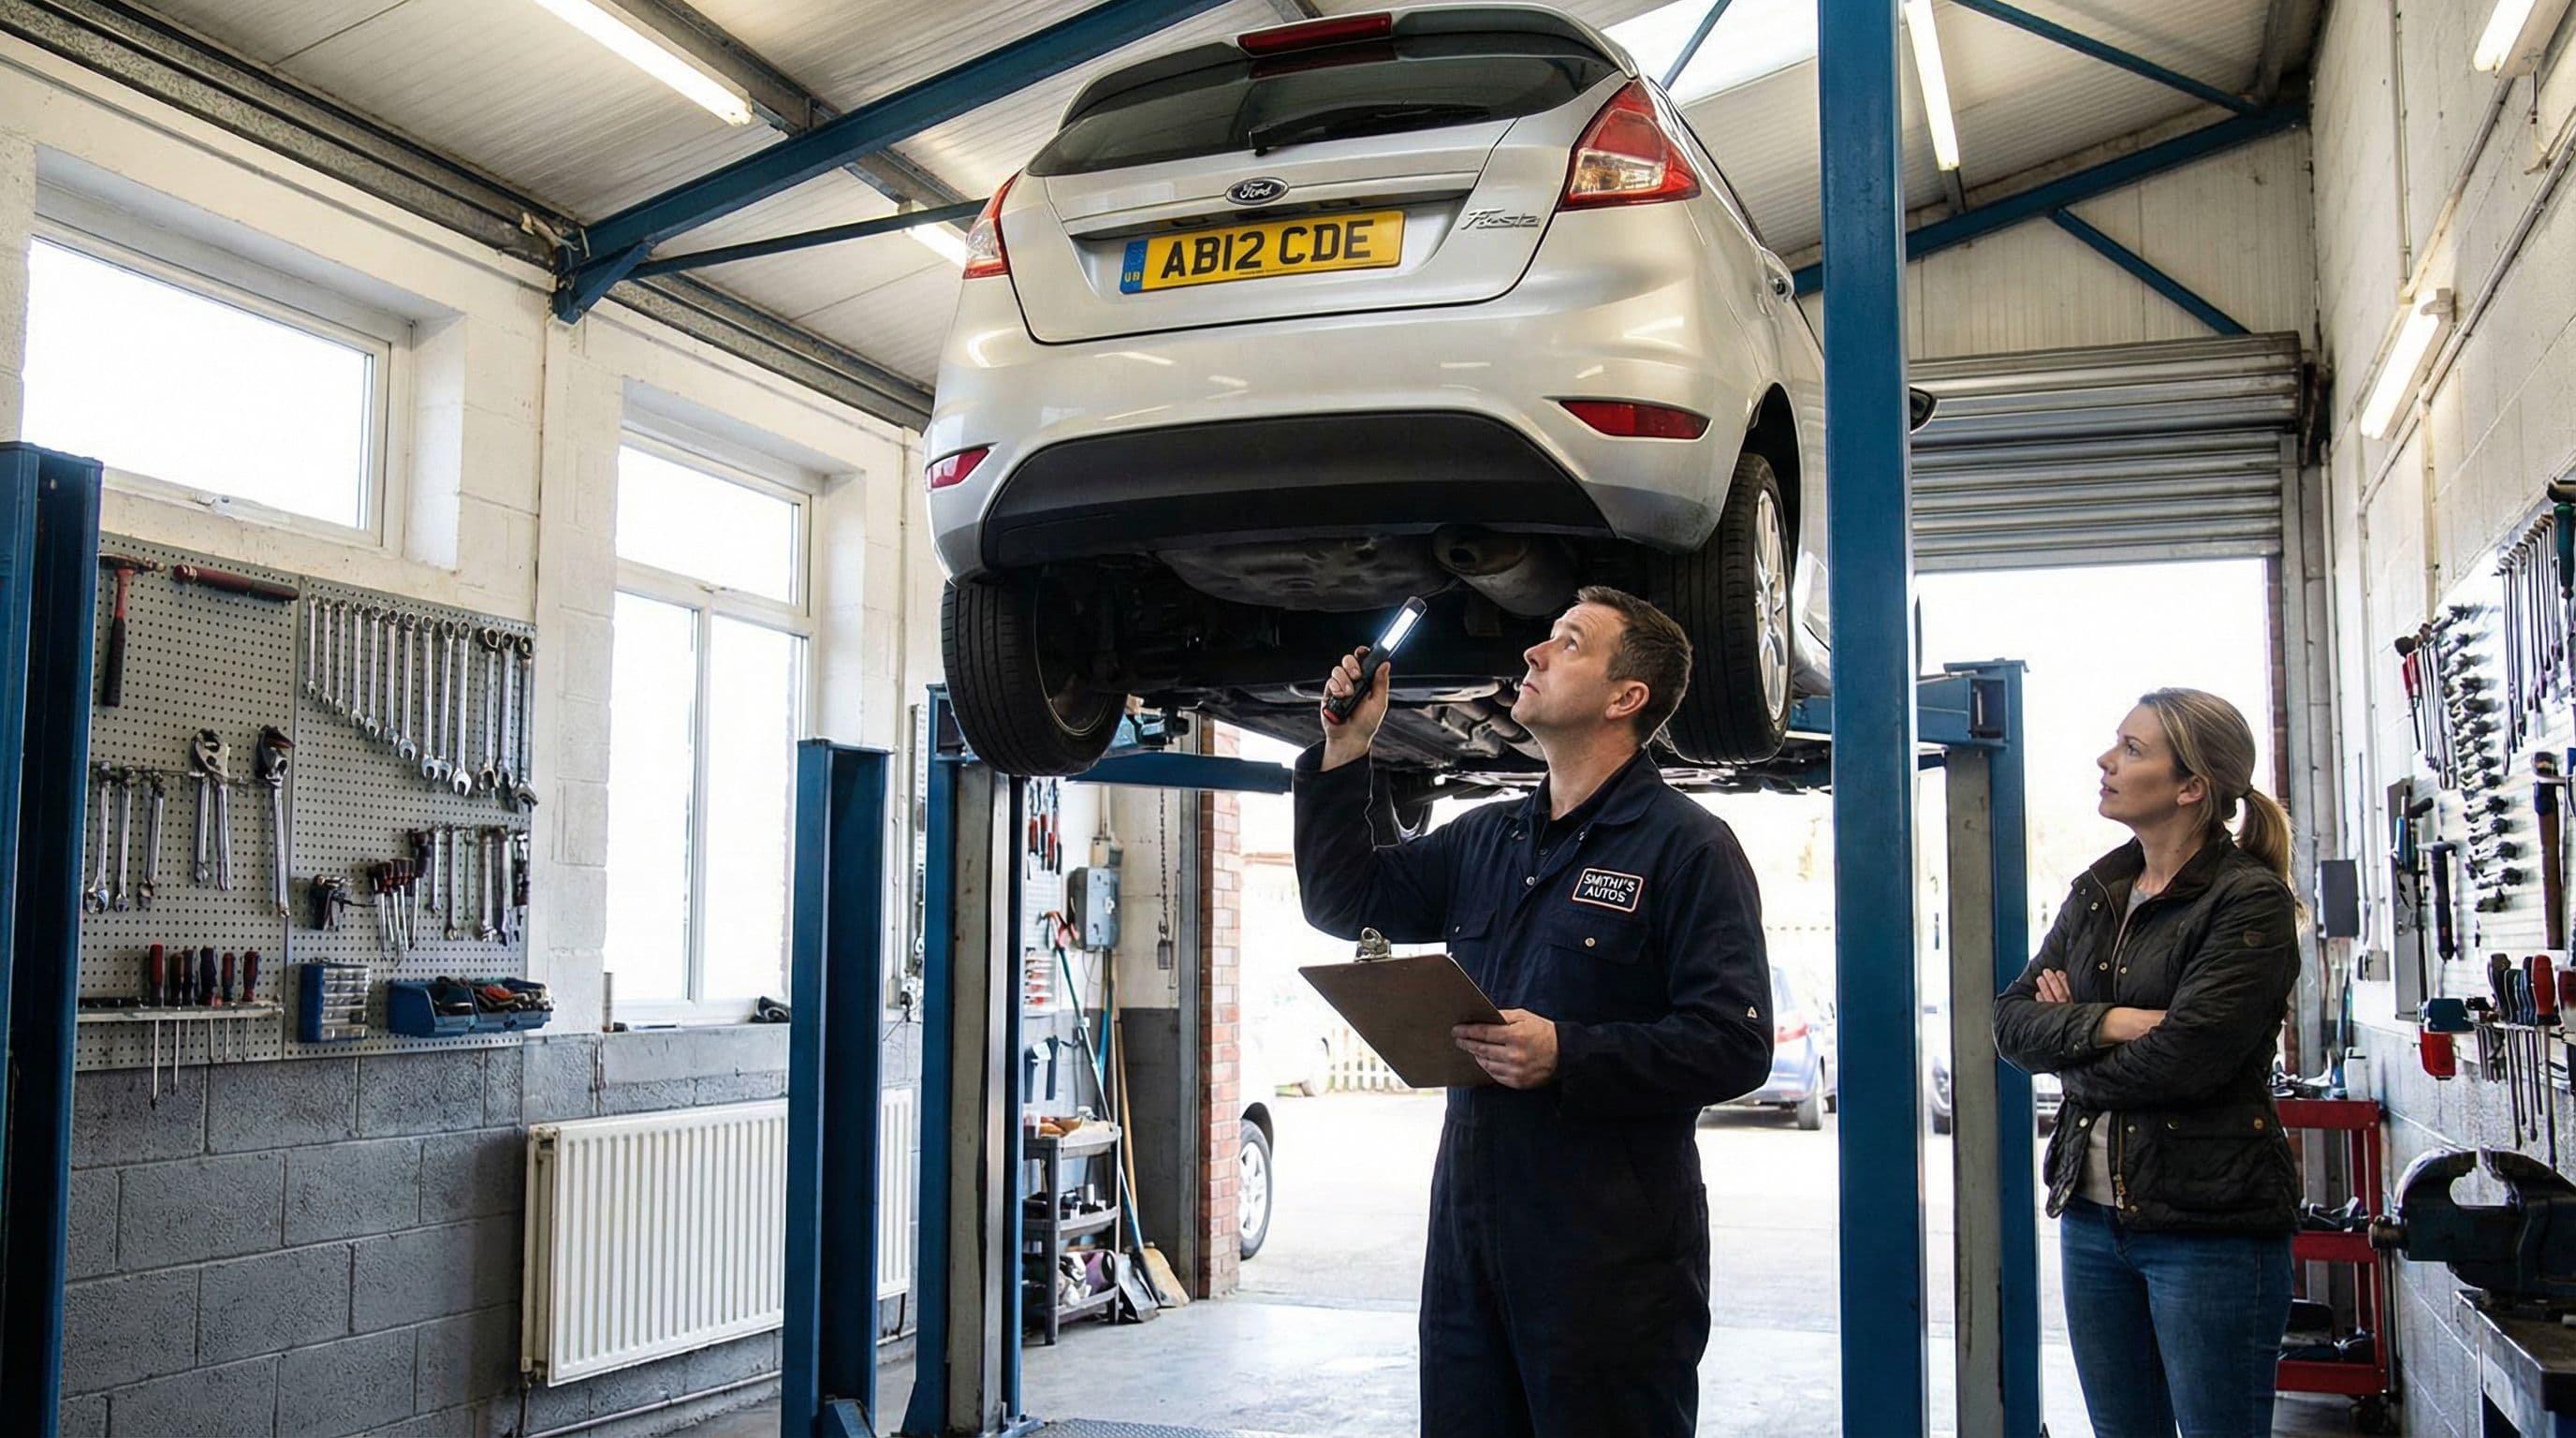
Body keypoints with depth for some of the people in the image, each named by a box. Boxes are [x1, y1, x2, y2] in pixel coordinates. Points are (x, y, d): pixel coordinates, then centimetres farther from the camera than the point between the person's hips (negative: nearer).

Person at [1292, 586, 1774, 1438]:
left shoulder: (1687, 847, -7)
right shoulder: (1487, 840, 15)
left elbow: (1735, 1043, -15)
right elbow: (1343, 902, 19)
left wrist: (1567, 1056, -25)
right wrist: (1344, 752, 11)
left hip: (1610, 1256, -7)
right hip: (1470, 1234, 7)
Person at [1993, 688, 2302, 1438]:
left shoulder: (2251, 899, -11)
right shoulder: (2097, 891, 11)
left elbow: (2184, 1057, -20)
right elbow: (2011, 1021, 4)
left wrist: (2073, 1052, -4)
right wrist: (2108, 1023, -14)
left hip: (2209, 1226, -7)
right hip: (2093, 1213, 7)